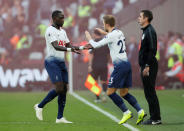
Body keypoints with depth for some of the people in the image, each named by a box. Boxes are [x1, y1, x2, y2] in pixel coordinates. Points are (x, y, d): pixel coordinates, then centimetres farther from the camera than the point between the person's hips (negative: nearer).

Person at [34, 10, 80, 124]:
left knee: (64, 89, 2)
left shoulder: (63, 31, 18)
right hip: (52, 62, -8)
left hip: (61, 62, 8)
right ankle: (40, 106, 1)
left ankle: (60, 117, 5)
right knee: (59, 88, -17)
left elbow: (69, 45, 17)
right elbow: (56, 46, -23)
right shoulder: (50, 31, -10)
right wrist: (69, 49, -36)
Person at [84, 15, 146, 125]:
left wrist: (89, 37, 11)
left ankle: (126, 112, -6)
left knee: (110, 92, -2)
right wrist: (104, 32, 46)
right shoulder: (119, 32, 13)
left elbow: (96, 45, -7)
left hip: (120, 65, -9)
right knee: (124, 93, 13)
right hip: (126, 63, 9)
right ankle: (140, 111, 2)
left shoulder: (111, 36, -12)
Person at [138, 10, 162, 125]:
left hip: (149, 66, -10)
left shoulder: (150, 31, -14)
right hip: (146, 66, 10)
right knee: (148, 92, 11)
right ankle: (154, 117, 15)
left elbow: (152, 50, -20)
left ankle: (156, 118, -5)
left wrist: (147, 66, -22)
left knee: (150, 92, -8)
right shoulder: (146, 31, 17)